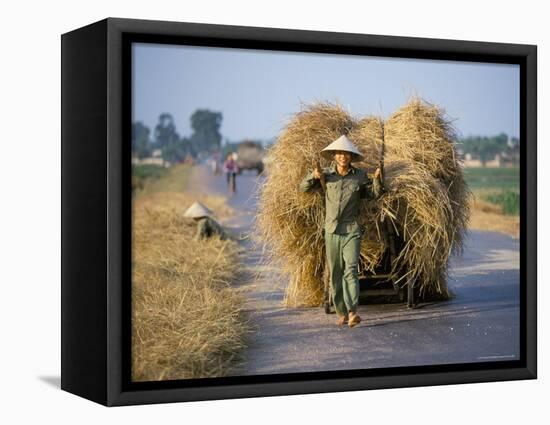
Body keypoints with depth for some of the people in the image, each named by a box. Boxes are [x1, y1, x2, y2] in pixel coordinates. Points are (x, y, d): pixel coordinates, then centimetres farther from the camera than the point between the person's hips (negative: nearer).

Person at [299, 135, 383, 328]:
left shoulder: (360, 176, 4)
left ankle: (352, 312, -22)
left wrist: (377, 180, -4)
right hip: (331, 230, 2)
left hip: (352, 230, -2)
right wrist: (313, 176, -6)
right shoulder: (326, 175, 4)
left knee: (350, 270, -15)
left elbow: (373, 194, 14)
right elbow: (303, 188, 12)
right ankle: (341, 312, 15)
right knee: (335, 273, 6)